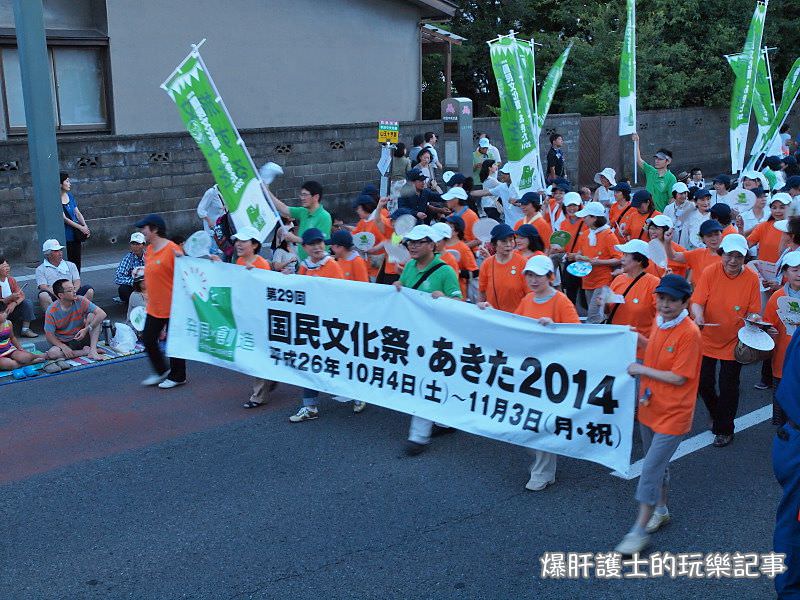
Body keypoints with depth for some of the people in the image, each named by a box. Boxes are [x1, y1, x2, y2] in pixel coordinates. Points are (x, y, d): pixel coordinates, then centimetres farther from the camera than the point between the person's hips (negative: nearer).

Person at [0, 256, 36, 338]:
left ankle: (25, 329, -12)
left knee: (28, 303, -12)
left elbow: (22, 295, -4)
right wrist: (10, 299, -34)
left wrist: (14, 303, -23)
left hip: (11, 308, 5)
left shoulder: (11, 280, 2)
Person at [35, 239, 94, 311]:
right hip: (54, 296, -3)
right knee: (43, 295, -35)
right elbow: (43, 287, -2)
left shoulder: (70, 265, 23)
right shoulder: (41, 269, 12)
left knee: (89, 290, -23)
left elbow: (77, 281, 11)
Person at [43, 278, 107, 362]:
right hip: (63, 342, -1)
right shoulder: (51, 311, -14)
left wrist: (87, 329, -30)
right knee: (52, 353, -34)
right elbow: (49, 335, -12)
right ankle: (86, 351, -19)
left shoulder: (80, 301, -12)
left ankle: (93, 350, -27)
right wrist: (63, 347, -28)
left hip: (80, 338, 1)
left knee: (93, 315, -20)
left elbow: (102, 314, -20)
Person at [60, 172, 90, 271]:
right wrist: (81, 227, -16)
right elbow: (64, 218, -15)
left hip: (76, 235, 7)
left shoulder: (70, 195, 9)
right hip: (66, 236, -7)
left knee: (77, 261, 10)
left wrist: (85, 226, -3)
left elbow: (77, 213, 11)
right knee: (69, 261, -3)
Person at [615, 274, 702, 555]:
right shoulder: (657, 323, 3)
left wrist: (641, 369, -14)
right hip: (649, 407, 8)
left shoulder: (689, 333, -21)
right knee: (657, 464, 22)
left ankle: (639, 531, 3)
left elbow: (678, 378, -21)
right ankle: (660, 510, 42)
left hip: (673, 414, -7)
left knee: (651, 470, -7)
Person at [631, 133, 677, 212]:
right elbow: (639, 160, 9)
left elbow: (672, 199, -10)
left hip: (662, 213, -5)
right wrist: (637, 142, 6)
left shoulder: (671, 178, -8)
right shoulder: (650, 172, 8)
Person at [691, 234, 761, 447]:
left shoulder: (752, 278, -10)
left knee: (728, 387, 7)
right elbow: (697, 302, -15)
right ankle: (717, 415, 40)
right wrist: (698, 316, -35)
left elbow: (754, 312, -4)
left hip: (734, 342, -1)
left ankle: (725, 429, 26)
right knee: (704, 382, 10)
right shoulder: (710, 272, -12)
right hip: (707, 339, 1)